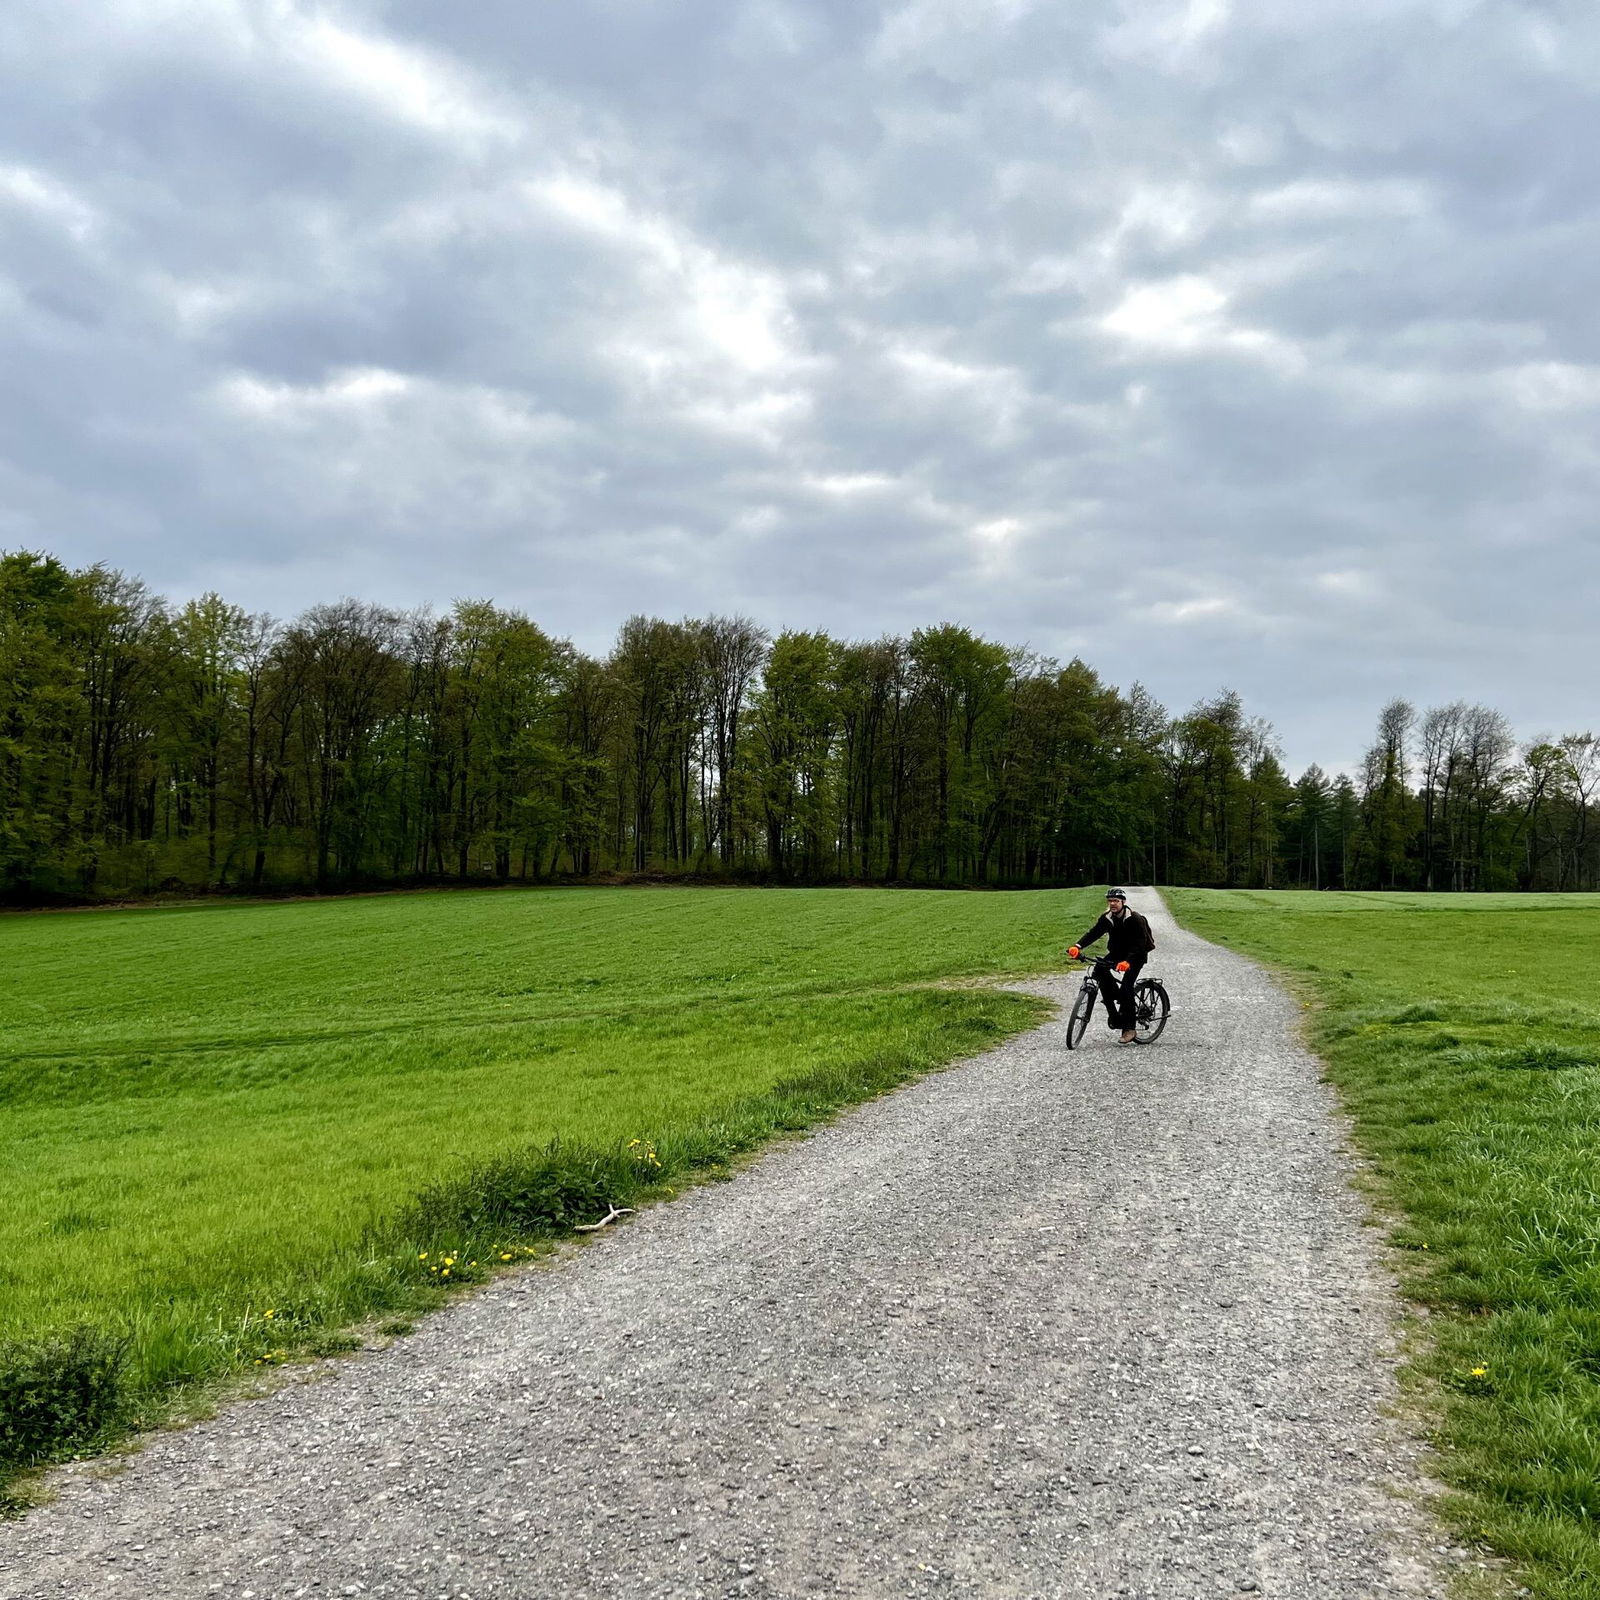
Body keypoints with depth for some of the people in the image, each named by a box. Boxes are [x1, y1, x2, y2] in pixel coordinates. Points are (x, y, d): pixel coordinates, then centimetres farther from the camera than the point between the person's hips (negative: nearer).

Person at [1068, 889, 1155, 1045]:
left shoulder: (1135, 919, -22)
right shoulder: (1107, 918, -6)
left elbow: (1139, 944, -30)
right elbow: (1094, 932, -16)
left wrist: (1127, 961, -46)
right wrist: (1078, 946, -34)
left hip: (1137, 954, -5)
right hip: (1117, 952, 5)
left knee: (1126, 986, -20)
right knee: (1099, 968, -22)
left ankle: (1129, 1029, -11)